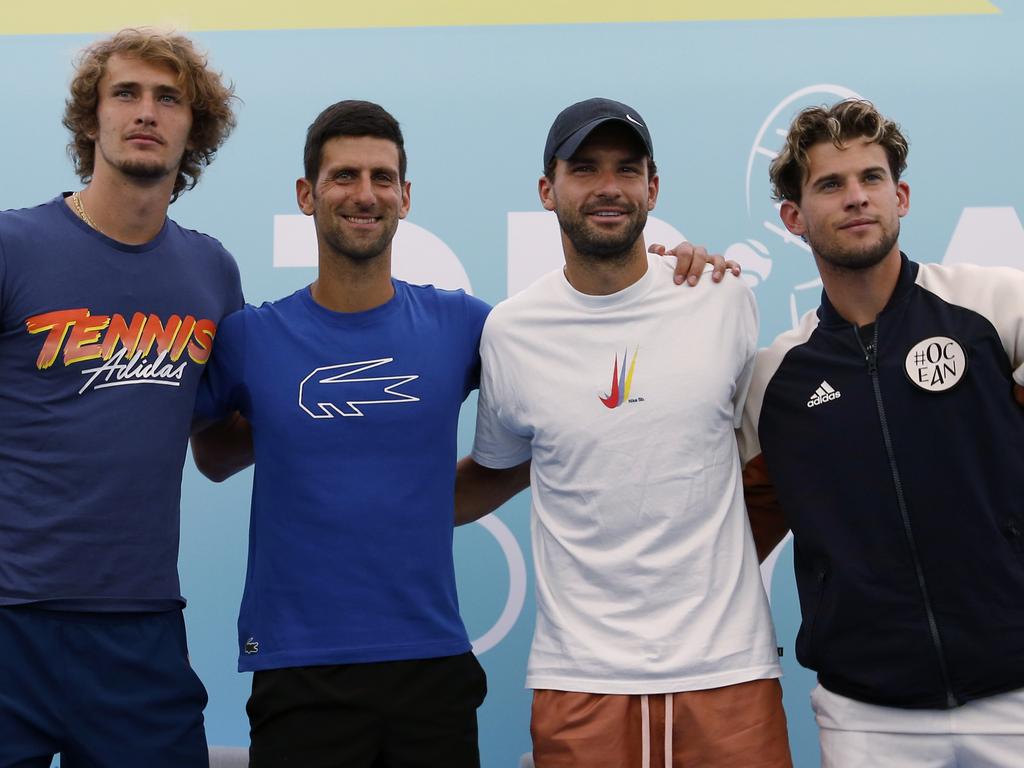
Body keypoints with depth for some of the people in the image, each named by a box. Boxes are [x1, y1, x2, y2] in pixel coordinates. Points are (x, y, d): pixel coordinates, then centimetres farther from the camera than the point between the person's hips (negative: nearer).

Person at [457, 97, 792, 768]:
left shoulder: (726, 301, 0)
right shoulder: (510, 331, 0)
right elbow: (494, 472, 14)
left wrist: (732, 567, 7)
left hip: (728, 665, 0)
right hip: (580, 674, 0)